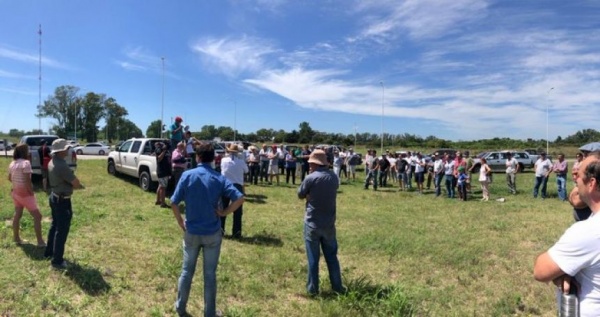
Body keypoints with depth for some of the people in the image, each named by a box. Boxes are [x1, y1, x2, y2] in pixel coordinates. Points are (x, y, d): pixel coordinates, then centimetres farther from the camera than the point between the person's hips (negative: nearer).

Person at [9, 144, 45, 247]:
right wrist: (31, 192, -15)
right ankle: (40, 242, -3)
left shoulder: (12, 163, 7)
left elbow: (9, 178, 18)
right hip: (25, 193, -9)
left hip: (16, 192, 9)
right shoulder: (26, 163, -20)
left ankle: (16, 238, 29)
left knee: (17, 215, 18)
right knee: (37, 216, -3)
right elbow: (27, 180, -24)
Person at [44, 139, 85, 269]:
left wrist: (73, 184, -1)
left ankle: (49, 252, 38)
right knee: (62, 230, 0)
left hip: (54, 197, 10)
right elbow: (76, 183, -22)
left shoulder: (53, 162, 5)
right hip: (62, 201, -10)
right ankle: (57, 260, 9)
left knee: (55, 226, 24)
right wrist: (81, 185, 0)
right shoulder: (61, 165, -27)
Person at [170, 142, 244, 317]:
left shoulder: (187, 175, -8)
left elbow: (174, 203, -9)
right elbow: (240, 198, -19)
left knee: (187, 271, 18)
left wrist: (181, 224, 4)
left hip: (191, 232, 1)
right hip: (213, 233, -1)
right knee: (210, 274, 11)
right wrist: (224, 212, -7)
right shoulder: (220, 178, -9)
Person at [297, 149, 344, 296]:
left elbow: (300, 195, -2)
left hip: (312, 223, -4)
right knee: (332, 256, 16)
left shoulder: (310, 178, -15)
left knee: (313, 257, 7)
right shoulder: (334, 177, 1)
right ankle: (337, 286, 25)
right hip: (329, 223, 4)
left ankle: (312, 288, 17)